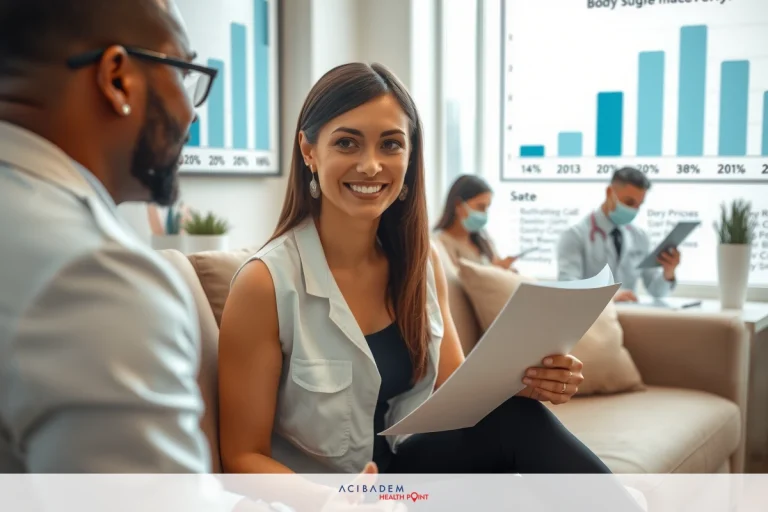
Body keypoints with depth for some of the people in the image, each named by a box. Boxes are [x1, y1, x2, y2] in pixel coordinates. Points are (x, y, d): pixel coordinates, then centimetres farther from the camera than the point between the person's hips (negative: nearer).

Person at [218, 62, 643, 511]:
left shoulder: (423, 260, -2)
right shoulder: (266, 283, -19)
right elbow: (244, 456, -14)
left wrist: (524, 382, -18)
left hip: (406, 465, 5)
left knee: (517, 416, -23)